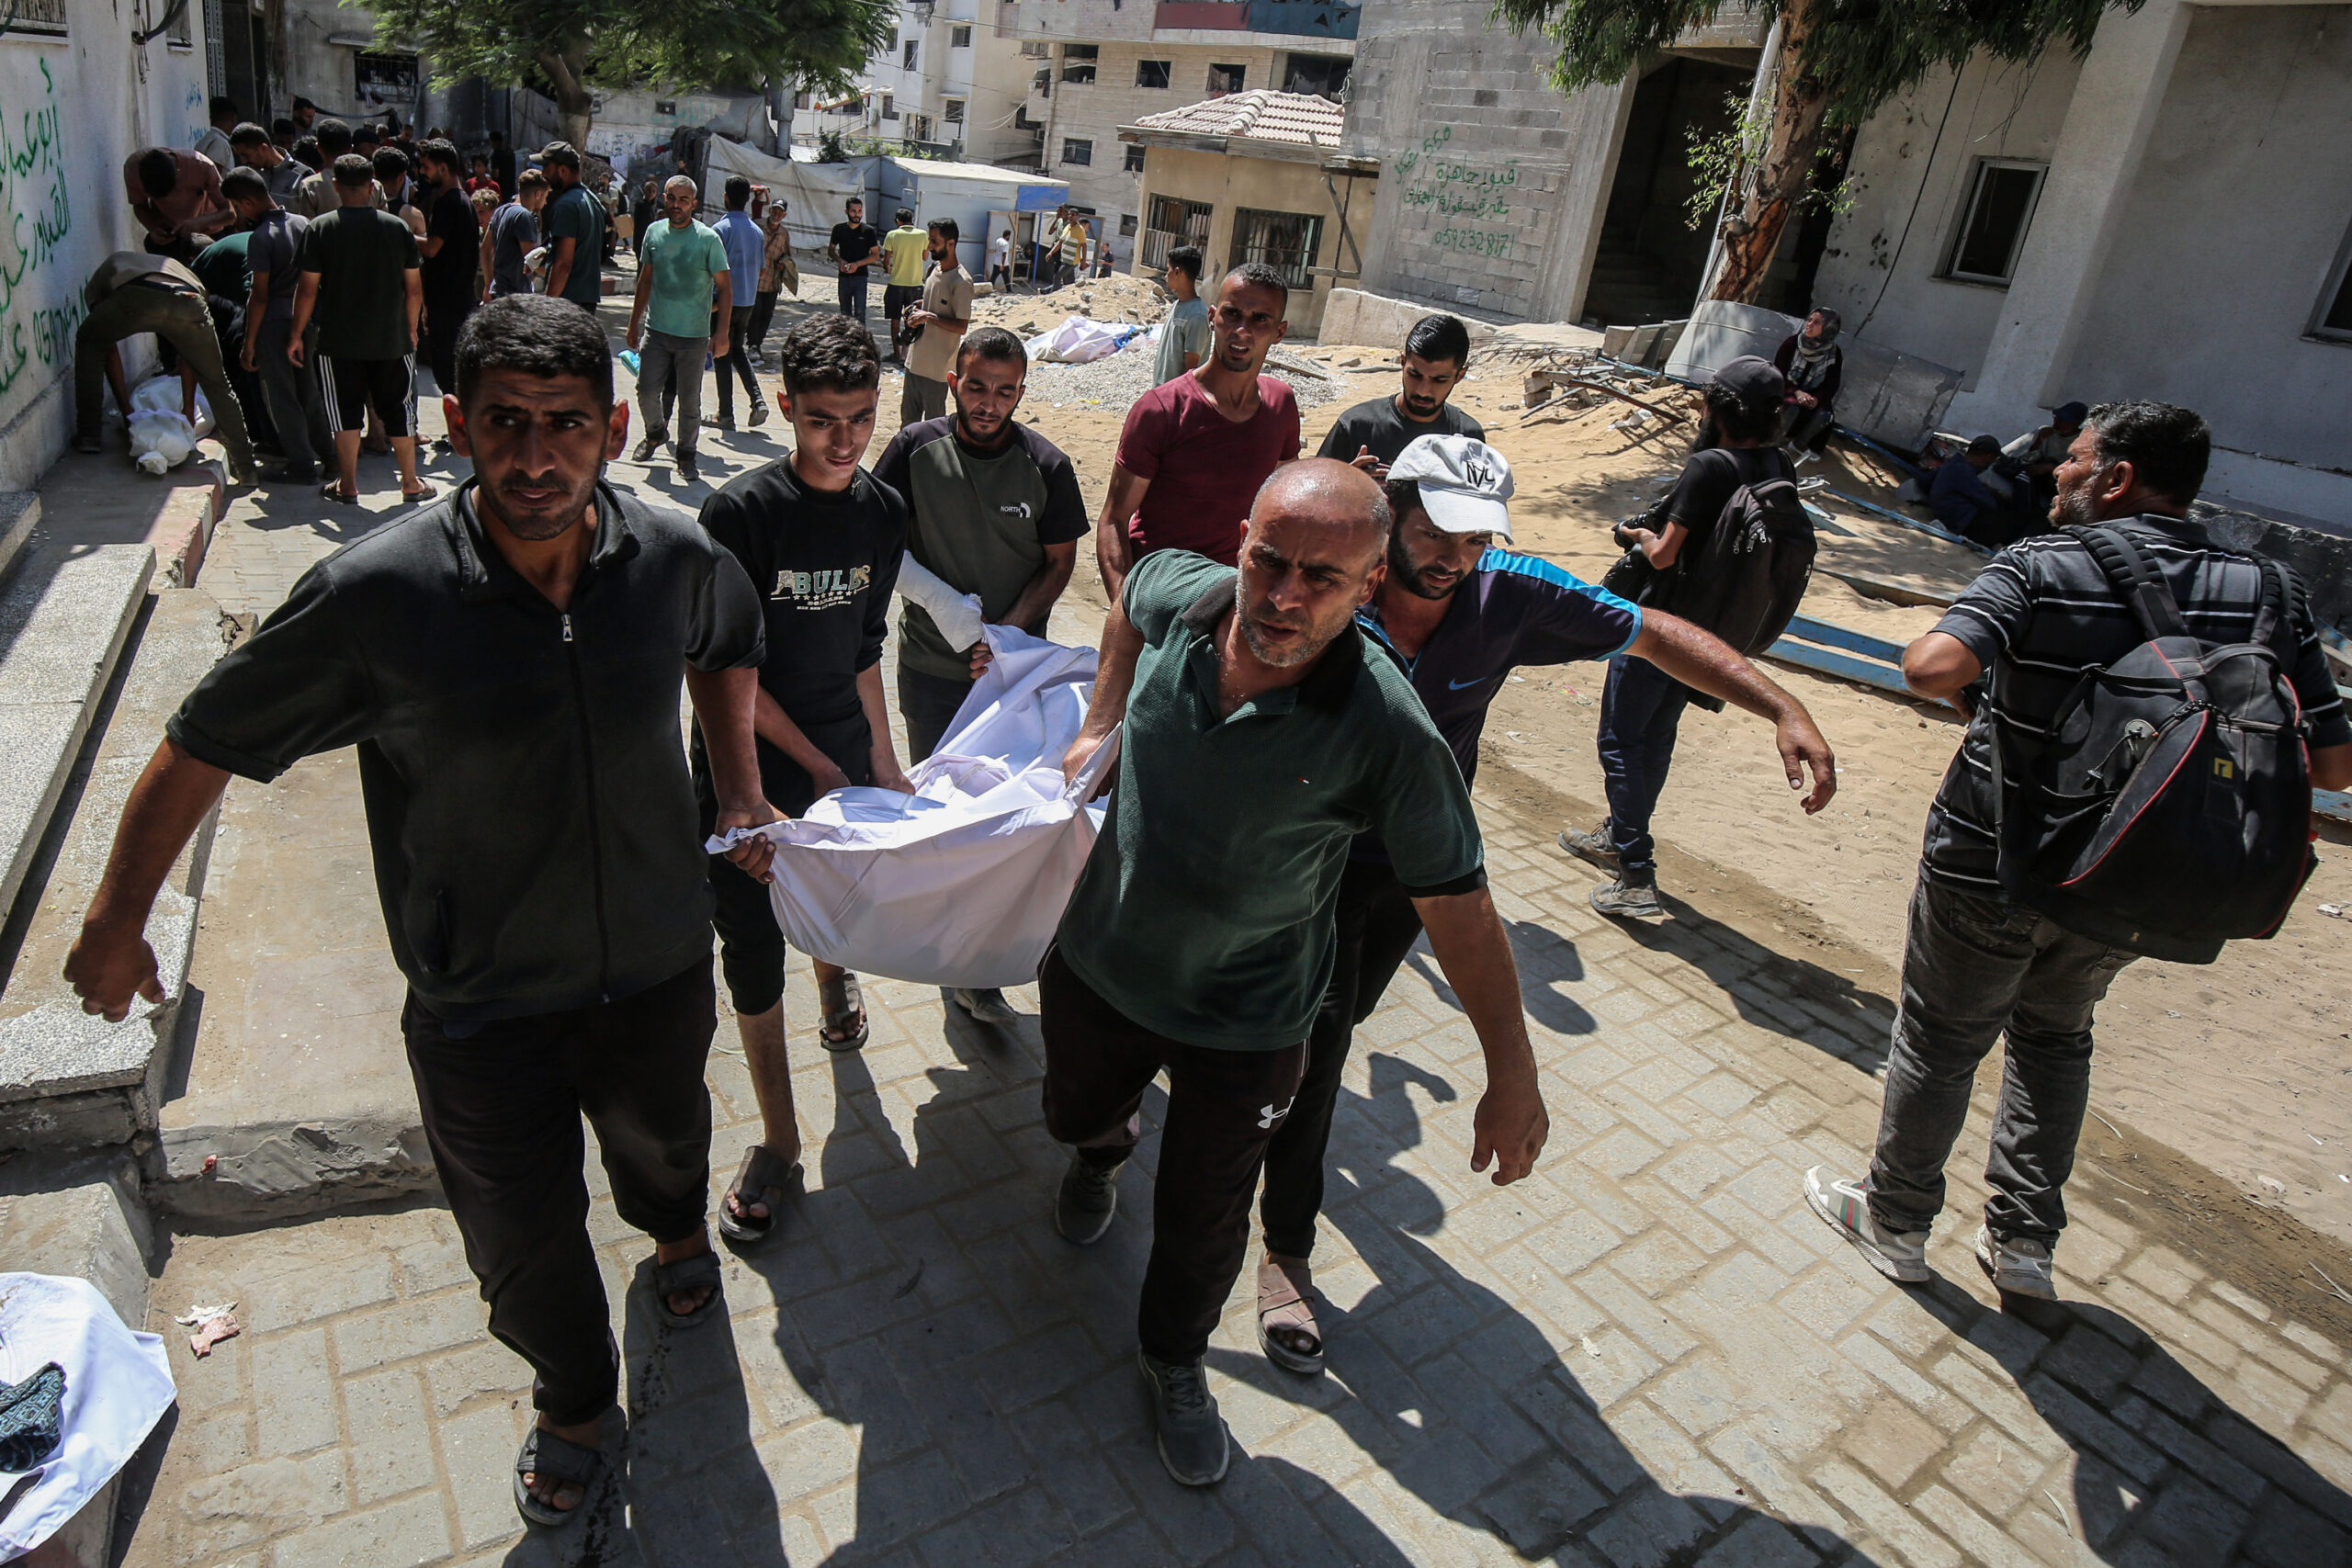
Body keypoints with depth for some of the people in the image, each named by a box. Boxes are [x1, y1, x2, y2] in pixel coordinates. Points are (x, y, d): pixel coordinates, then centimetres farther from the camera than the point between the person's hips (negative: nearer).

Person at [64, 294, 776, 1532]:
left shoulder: (673, 557, -15)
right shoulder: (377, 594, -24)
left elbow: (724, 643, 10)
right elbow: (204, 744, -9)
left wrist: (740, 794, 2)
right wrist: (115, 918, 0)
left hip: (657, 968, 3)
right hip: (482, 1010, -2)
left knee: (664, 1139, 31)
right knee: (523, 1245, 16)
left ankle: (676, 1234, 69)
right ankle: (574, 1396, 50)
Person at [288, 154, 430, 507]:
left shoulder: (320, 228, -5)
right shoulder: (398, 227, -2)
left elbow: (308, 288, -5)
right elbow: (414, 288, 1)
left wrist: (296, 335, 4)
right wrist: (411, 329, 16)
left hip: (339, 341, -1)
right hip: (391, 339, 1)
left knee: (346, 410, 8)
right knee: (398, 407, 10)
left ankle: (348, 486, 13)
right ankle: (410, 483, 15)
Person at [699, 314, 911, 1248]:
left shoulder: (884, 512, -2)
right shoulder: (740, 514, -18)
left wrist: (881, 761, 10)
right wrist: (818, 766, -13)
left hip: (841, 756, 4)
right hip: (747, 768, -4)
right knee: (752, 952, 2)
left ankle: (834, 979, 60)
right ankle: (778, 1142, 18)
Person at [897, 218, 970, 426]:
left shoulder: (961, 281, -17)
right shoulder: (935, 270, 9)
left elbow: (961, 327, -20)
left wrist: (929, 316, -22)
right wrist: (918, 308, 5)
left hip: (937, 366, -9)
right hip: (916, 360, 9)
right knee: (908, 417, 18)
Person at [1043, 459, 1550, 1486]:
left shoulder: (1388, 732, -31)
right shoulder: (1177, 594, -20)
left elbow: (1456, 906, -21)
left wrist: (1512, 1075, -17)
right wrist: (1100, 724, 5)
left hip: (1245, 1024, -3)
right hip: (1099, 960, 4)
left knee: (1203, 1218, 15)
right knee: (1075, 1113, 31)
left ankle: (1175, 1360, 49)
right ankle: (1101, 1154, 71)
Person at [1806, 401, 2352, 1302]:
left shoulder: (2042, 567, -16)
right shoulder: (2268, 594, -2)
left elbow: (1933, 667, -34)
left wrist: (1971, 698, -11)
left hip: (1994, 864, -5)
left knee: (1939, 1041, 13)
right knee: (2056, 1037, 25)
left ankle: (1895, 1221, 30)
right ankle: (2024, 1240, 32)